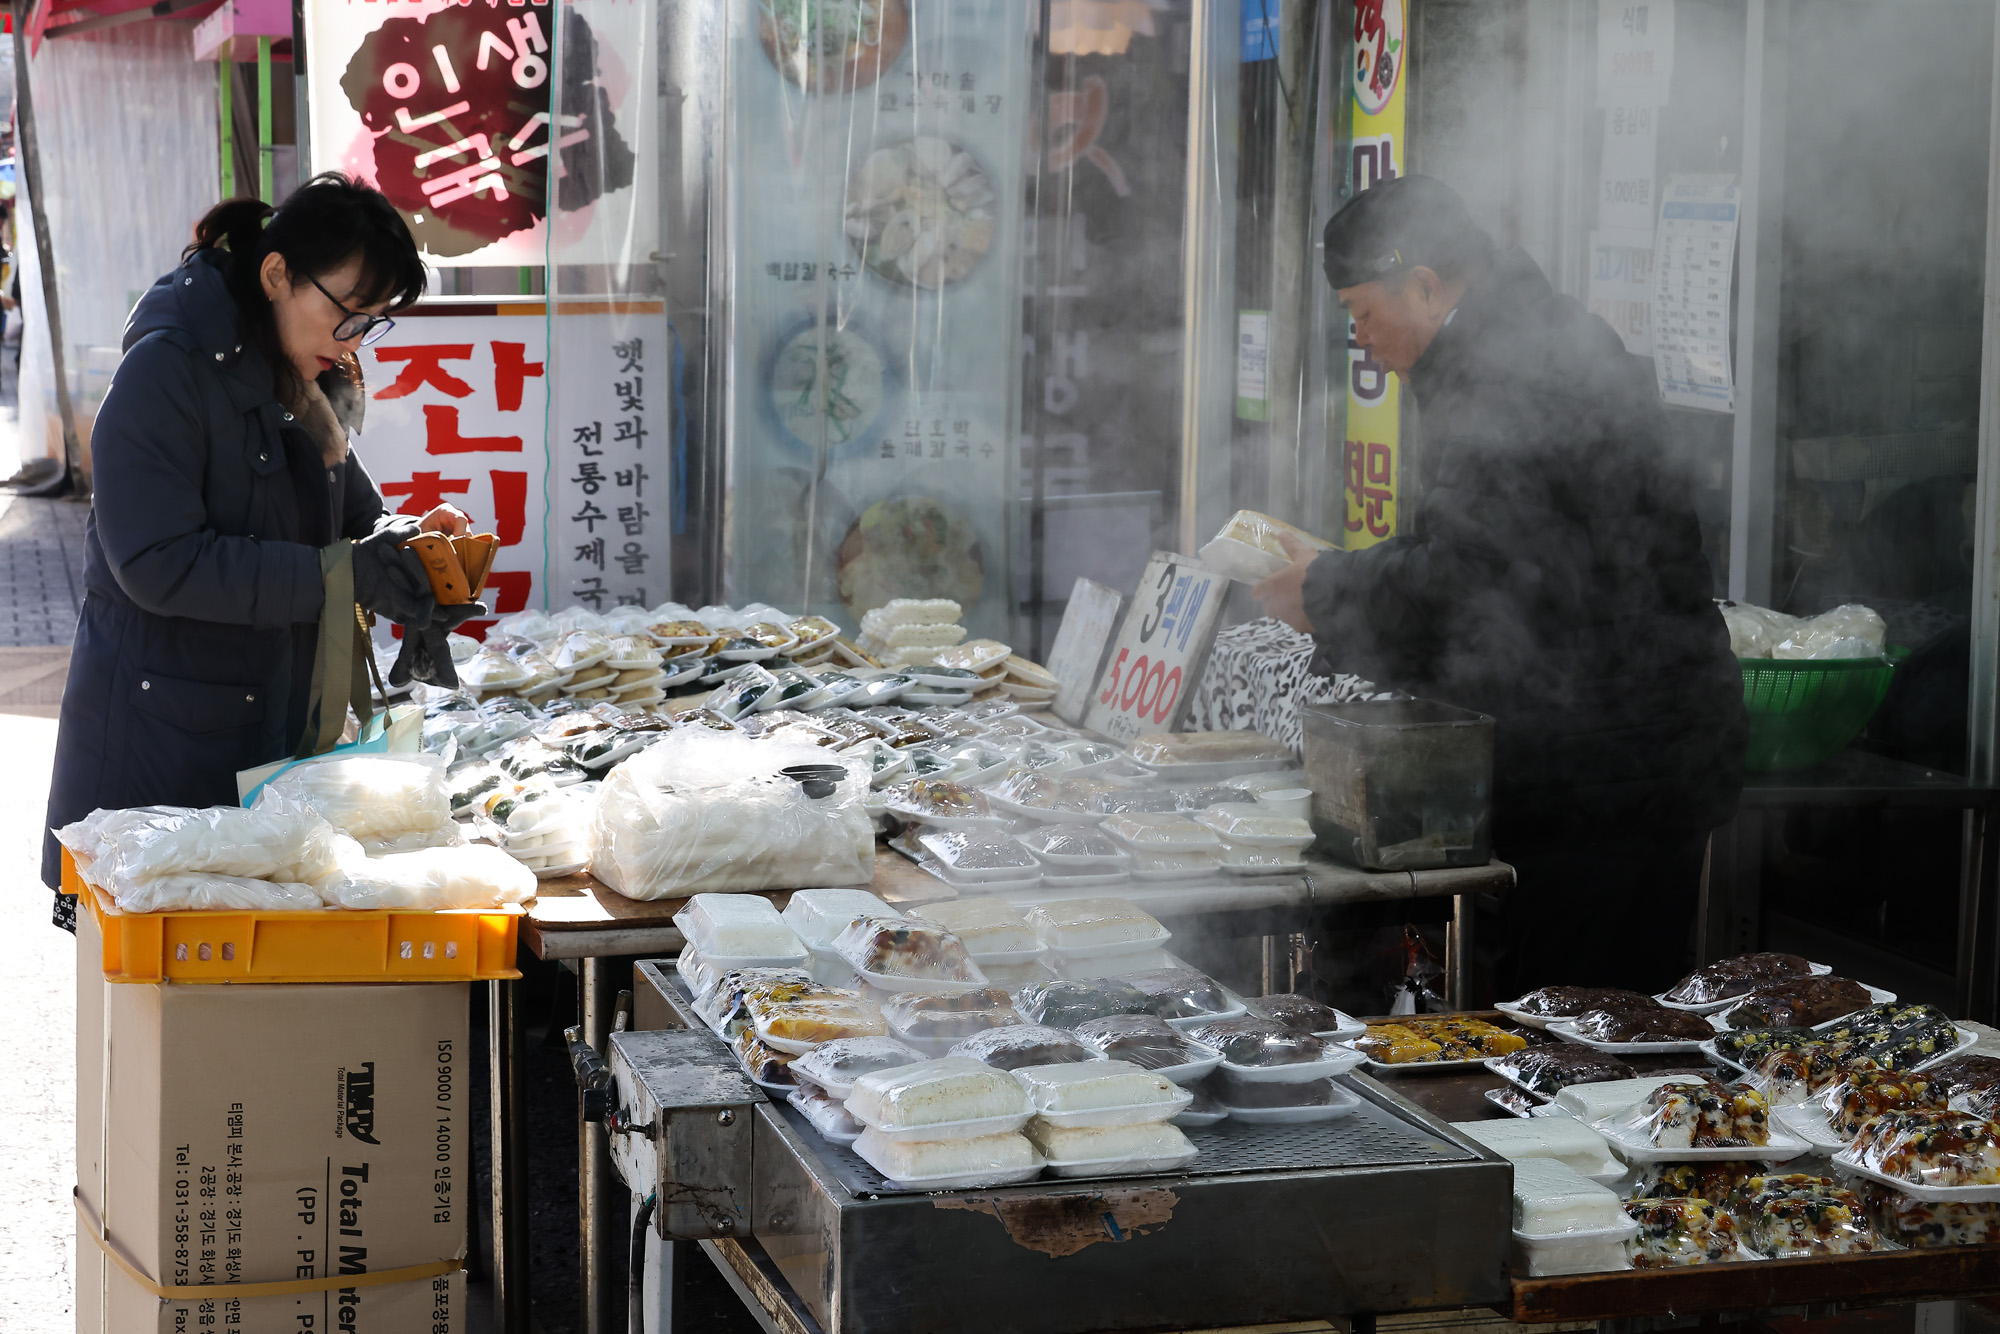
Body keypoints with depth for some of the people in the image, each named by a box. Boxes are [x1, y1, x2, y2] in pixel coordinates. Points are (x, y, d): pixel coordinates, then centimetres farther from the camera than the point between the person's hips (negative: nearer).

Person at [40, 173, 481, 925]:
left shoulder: (312, 380, 11)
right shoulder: (168, 370, -14)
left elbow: (346, 509, 21)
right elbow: (159, 562, -22)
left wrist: (402, 539, -4)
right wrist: (345, 573, -24)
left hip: (276, 733, 7)